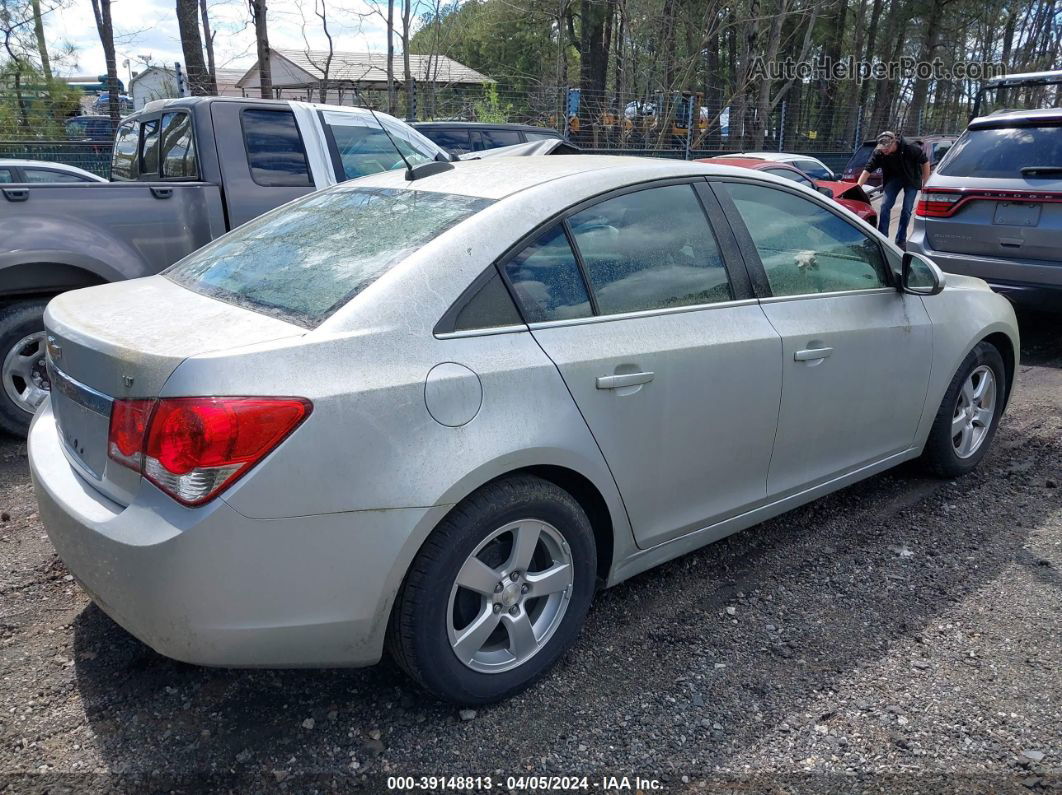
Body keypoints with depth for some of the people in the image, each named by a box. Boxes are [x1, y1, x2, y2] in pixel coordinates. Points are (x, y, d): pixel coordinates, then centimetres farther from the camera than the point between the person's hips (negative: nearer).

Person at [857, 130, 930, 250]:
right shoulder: (878, 152, -24)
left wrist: (925, 183, -12)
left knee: (906, 210, -4)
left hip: (912, 180, -2)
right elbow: (867, 170, -26)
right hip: (893, 178, 2)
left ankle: (901, 240, 7)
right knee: (885, 206, -12)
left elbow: (925, 162, -15)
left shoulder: (911, 148, -29)